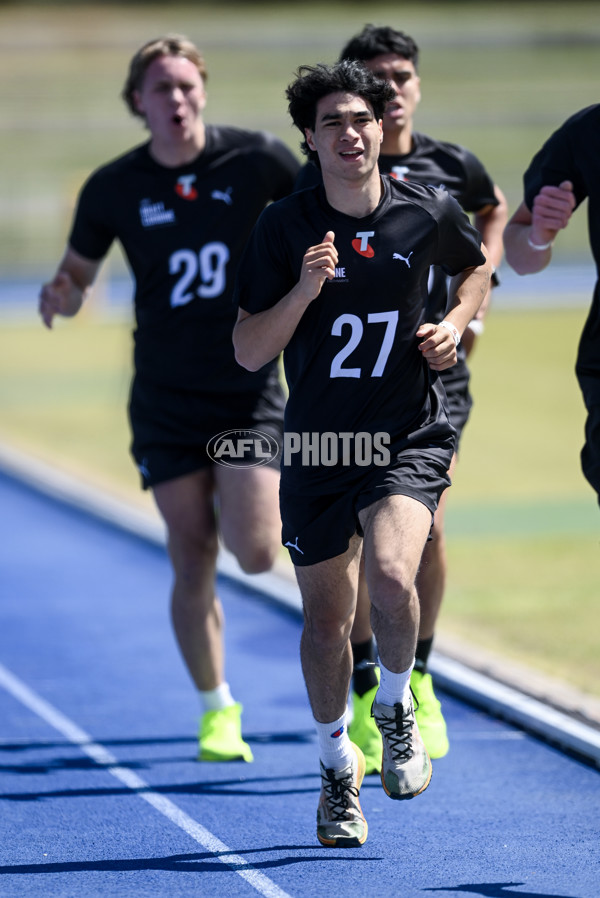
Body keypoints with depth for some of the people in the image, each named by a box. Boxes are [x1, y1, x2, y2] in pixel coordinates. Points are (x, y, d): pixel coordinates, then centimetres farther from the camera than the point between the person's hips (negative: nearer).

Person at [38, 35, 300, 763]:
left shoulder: (256, 159, -5)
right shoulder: (113, 188, -2)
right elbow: (77, 277, 9)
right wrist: (59, 295, -13)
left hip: (250, 391, -1)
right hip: (165, 400, 1)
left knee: (255, 553, -12)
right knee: (193, 562, 0)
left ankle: (274, 511, 26)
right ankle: (217, 709, 16)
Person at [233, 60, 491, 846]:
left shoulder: (429, 212, -3)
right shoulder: (283, 227, -6)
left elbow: (476, 266, 21)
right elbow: (248, 353, -6)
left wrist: (456, 323, 2)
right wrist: (304, 290, -21)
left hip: (410, 436, -1)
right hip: (316, 444, 1)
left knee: (392, 575, -27)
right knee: (326, 619, 8)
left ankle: (396, 708, 3)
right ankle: (338, 768, 32)